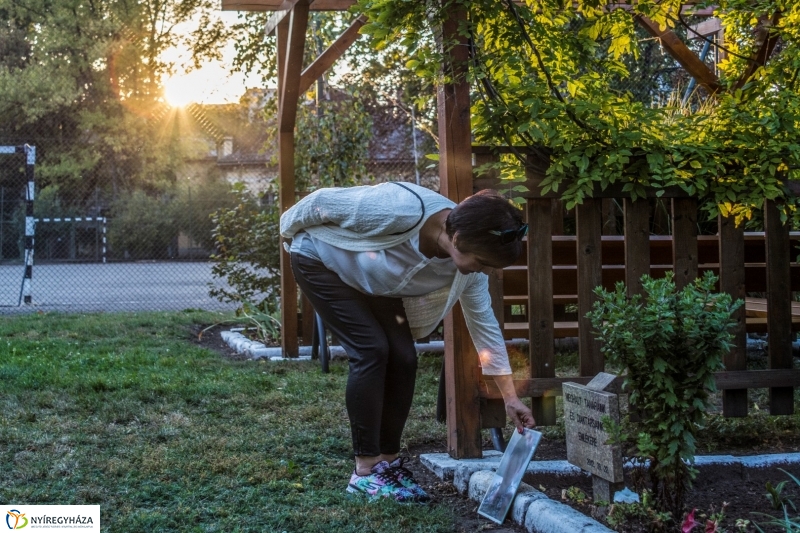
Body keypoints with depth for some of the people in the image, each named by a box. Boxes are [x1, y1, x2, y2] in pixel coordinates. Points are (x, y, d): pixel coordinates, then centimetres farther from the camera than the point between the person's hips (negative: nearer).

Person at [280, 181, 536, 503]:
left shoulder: (467, 264, -20)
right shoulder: (401, 209, -42)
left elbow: (484, 323, -8)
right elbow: (323, 201, -28)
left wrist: (510, 398, -8)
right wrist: (289, 229, -8)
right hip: (321, 260, -6)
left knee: (403, 358, -6)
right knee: (372, 350, -18)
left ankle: (388, 461, 7)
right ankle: (366, 471, -11)